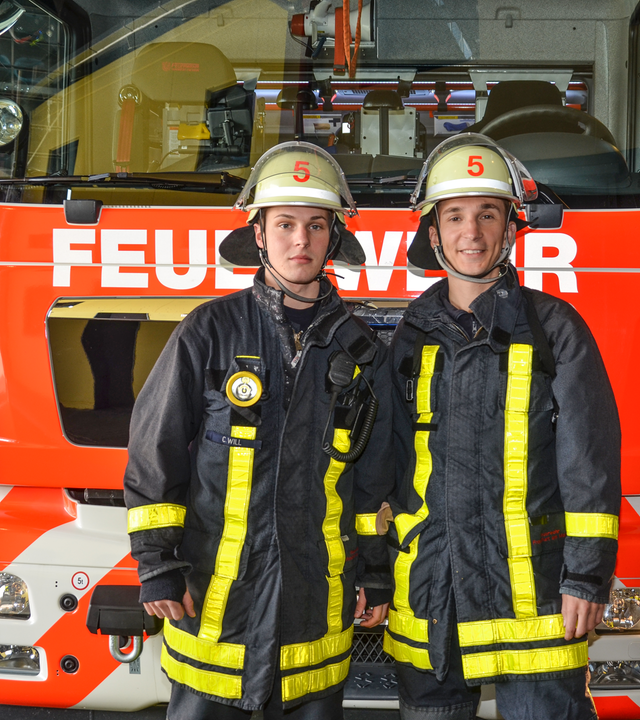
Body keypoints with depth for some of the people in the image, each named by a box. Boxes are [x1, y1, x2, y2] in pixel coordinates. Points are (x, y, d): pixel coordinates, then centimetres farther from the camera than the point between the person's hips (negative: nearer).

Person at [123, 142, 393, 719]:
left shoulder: (360, 350, 5)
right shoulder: (211, 331, -3)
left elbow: (375, 478, 11)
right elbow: (154, 453, -3)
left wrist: (376, 574, 10)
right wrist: (157, 566, -7)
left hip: (316, 600, 2)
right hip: (215, 592, -2)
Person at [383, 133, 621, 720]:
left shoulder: (554, 328, -2)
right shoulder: (412, 337, 9)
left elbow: (589, 459, -5)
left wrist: (587, 575, -10)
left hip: (531, 593, -3)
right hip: (429, 598, 4)